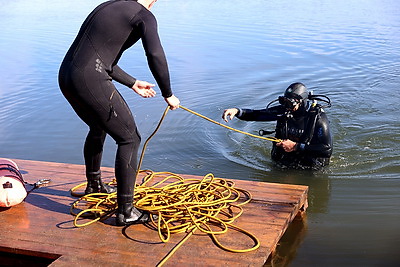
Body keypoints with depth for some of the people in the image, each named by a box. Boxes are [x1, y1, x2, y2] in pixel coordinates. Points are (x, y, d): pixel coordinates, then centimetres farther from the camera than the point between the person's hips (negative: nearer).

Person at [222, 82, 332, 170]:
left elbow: (327, 150, -22)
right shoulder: (283, 110, -6)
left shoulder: (318, 117, -18)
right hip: (282, 159, 2)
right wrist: (237, 111, -23)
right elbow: (255, 115, -3)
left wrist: (296, 146, -23)